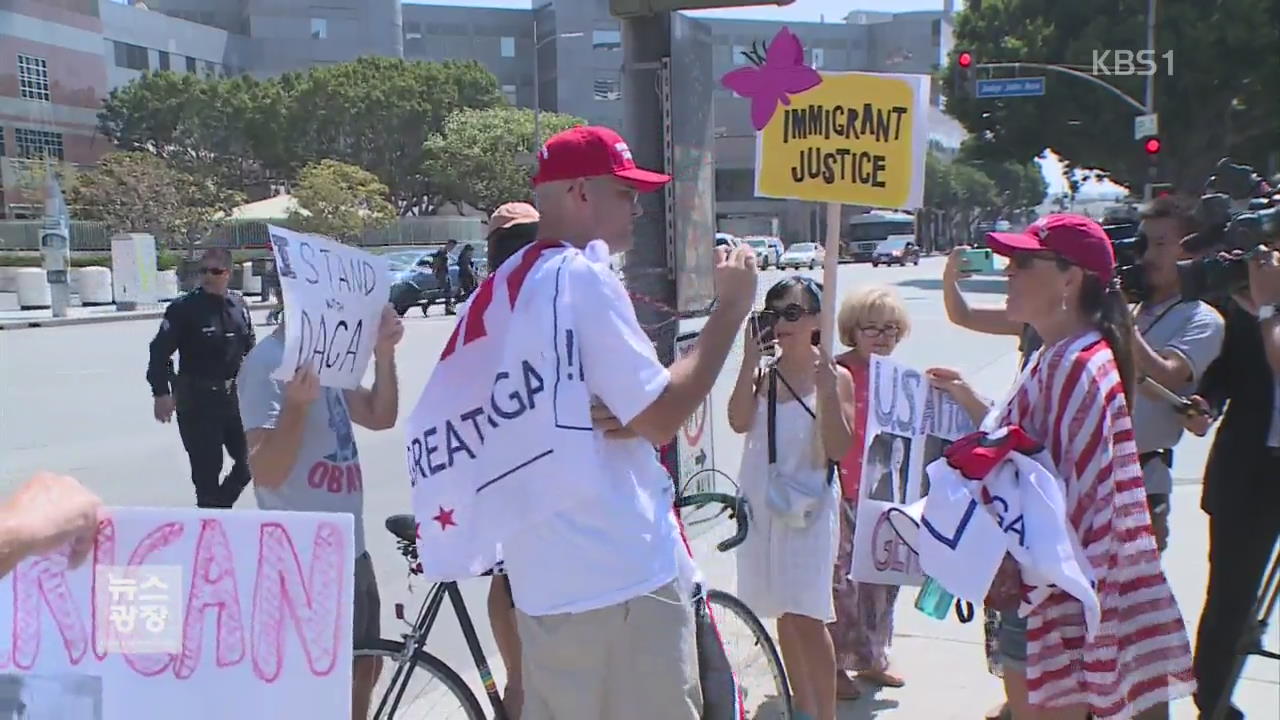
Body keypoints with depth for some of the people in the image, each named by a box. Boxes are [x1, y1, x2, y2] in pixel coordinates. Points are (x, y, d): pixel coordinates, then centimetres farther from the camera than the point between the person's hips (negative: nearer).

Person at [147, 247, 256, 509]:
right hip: (198, 400, -5)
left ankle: (220, 504, 33)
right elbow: (160, 351, -12)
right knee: (206, 469, 1)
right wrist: (161, 393, -20)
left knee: (249, 461, 10)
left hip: (235, 397, 5)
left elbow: (250, 349, 15)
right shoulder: (184, 308, -9)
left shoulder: (239, 306, 5)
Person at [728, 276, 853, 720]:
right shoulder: (762, 374, 3)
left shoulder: (835, 376, -5)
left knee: (806, 616, -9)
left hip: (808, 505, -4)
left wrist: (826, 390, -22)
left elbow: (838, 449, -11)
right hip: (761, 502, 4)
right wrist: (750, 361, -16)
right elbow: (738, 421, -14)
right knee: (784, 614, 12)